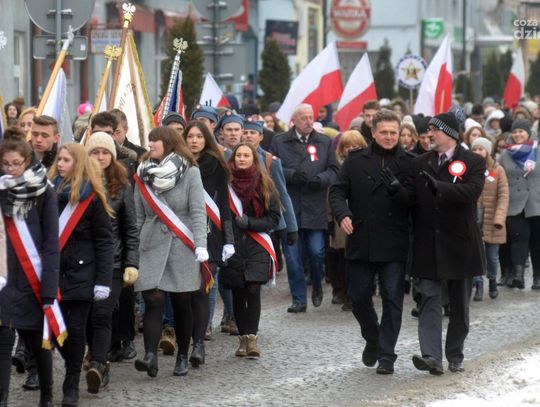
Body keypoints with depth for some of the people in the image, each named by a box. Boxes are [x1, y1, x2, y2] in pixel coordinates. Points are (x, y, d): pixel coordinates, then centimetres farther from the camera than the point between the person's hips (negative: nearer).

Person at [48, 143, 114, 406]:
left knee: (76, 328, -2)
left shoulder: (92, 197, -3)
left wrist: (103, 280, -11)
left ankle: (72, 384, 7)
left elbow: (104, 241, -3)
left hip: (81, 271, -3)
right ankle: (73, 369, 25)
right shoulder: (50, 191, 7)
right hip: (54, 270, 3)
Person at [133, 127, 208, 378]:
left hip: (182, 247, -2)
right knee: (153, 301, -11)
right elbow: (138, 216, 11)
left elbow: (198, 211, -7)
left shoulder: (190, 172, -1)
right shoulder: (144, 174, 8)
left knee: (182, 303, 5)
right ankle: (150, 355, -20)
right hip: (152, 247, 2)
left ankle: (182, 357, 18)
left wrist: (200, 245, -16)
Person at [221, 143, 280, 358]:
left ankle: (251, 337, -11)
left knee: (253, 290, -12)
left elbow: (274, 217, 3)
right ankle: (244, 337, 12)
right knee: (238, 293, 4)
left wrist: (249, 223, -10)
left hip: (257, 246, -1)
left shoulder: (264, 185, 4)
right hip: (232, 246, 1)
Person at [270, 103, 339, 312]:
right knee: (292, 255, 1)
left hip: (315, 207, 0)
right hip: (288, 207, 0)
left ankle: (317, 287, 26)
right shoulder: (279, 142, 6)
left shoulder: (325, 142, 10)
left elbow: (334, 170, 8)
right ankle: (299, 299, 9)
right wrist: (291, 175, -14)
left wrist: (321, 179, -13)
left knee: (316, 251, -3)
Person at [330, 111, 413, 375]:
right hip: (360, 242, 2)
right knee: (358, 298, 9)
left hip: (394, 244, -2)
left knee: (392, 300, -1)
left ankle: (386, 355, 6)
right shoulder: (355, 161, 6)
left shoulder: (409, 164, 2)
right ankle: (373, 339, 34)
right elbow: (338, 191, 4)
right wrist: (342, 214, -12)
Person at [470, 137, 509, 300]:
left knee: (492, 255, 8)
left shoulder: (498, 170, -1)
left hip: (491, 219, 0)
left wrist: (499, 218, -16)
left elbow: (503, 196, -5)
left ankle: (492, 281, 30)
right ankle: (478, 284, 3)